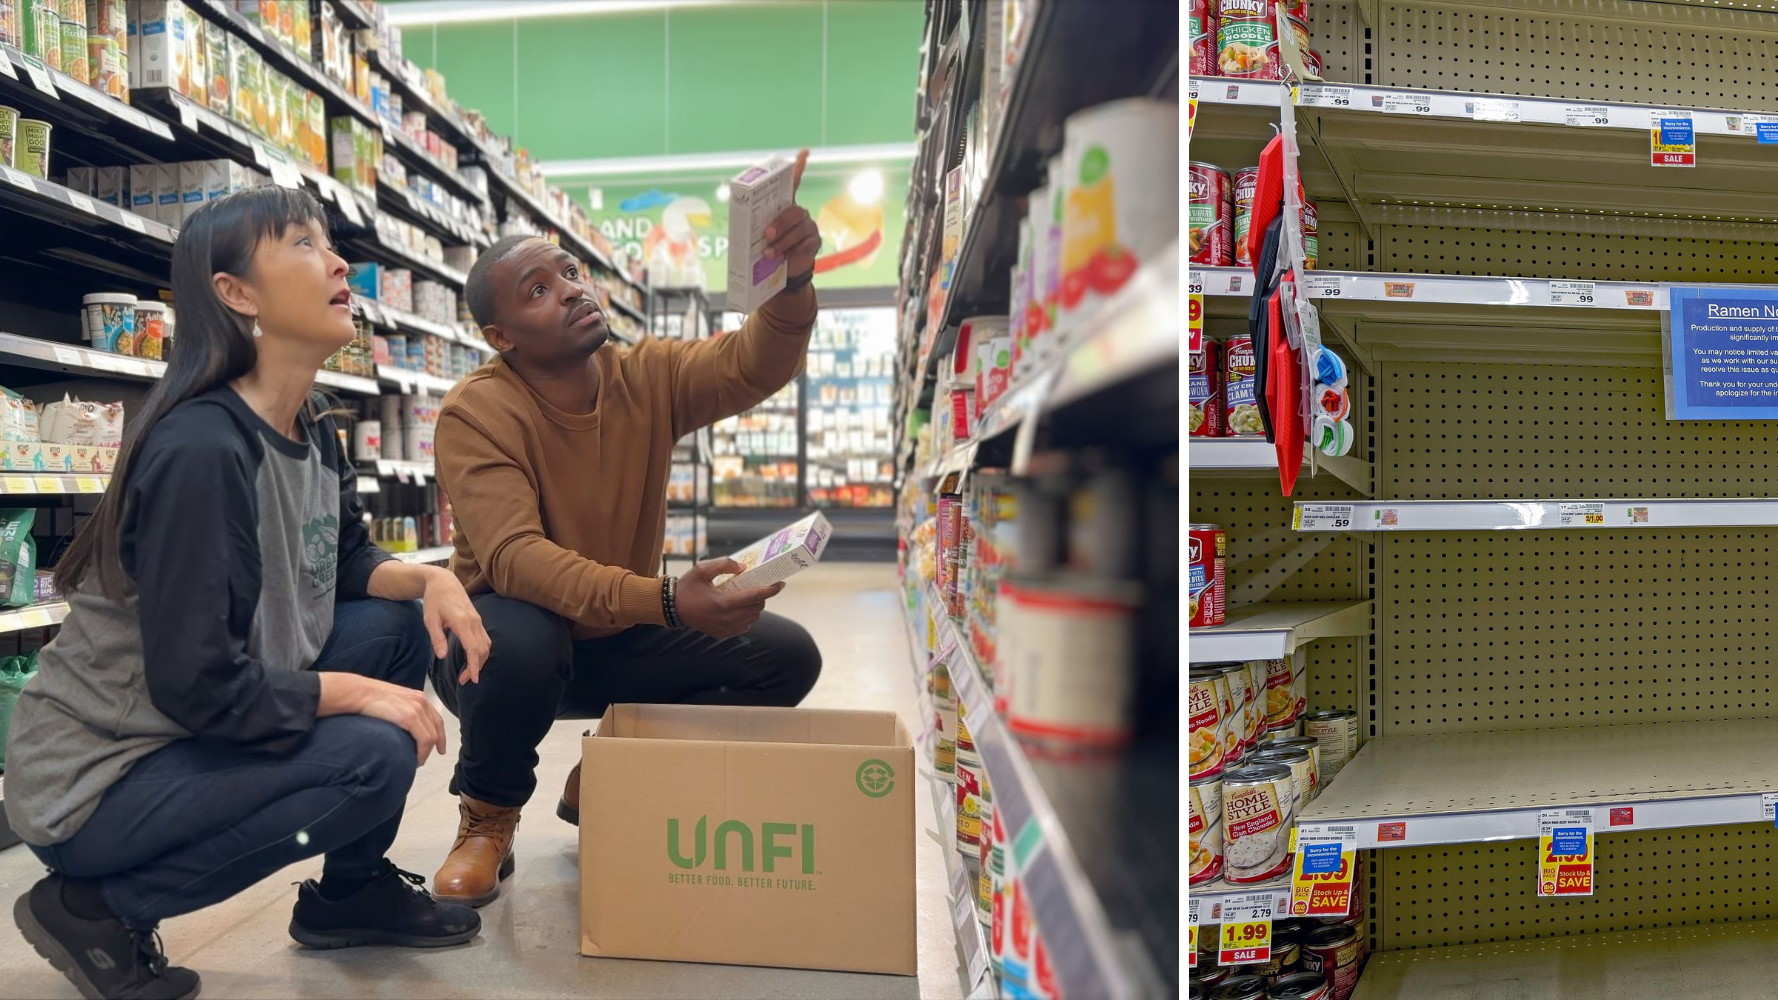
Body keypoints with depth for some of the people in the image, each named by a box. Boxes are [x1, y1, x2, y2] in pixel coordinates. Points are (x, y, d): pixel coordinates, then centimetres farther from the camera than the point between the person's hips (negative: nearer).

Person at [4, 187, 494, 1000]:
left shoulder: (312, 432, 0)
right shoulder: (200, 448, -28)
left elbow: (346, 562, 12)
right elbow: (199, 686, -29)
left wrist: (430, 578, -8)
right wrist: (359, 693, -18)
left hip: (194, 732, 9)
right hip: (90, 783, -8)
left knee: (401, 626, -1)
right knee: (371, 755, -23)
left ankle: (351, 890, 12)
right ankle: (96, 907, -2)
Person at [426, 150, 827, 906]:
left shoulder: (650, 377, -7)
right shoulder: (476, 413, -21)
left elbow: (752, 365, -24)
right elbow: (514, 558, -34)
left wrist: (791, 285, -46)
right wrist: (666, 600, -47)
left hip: (620, 642, 5)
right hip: (520, 634, -4)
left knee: (787, 655, -9)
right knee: (518, 644, -39)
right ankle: (488, 817, -5)